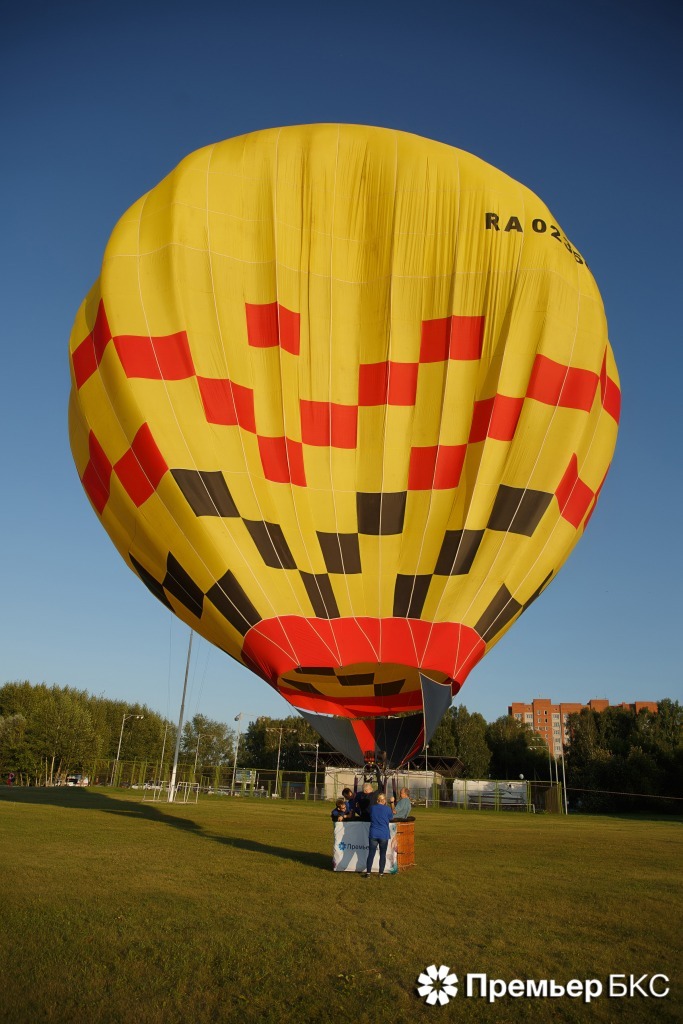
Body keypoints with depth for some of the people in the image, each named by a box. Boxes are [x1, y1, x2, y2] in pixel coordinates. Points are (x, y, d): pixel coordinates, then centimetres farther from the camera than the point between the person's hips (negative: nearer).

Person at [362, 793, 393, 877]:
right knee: (383, 854, 9)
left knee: (371, 854, 5)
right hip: (384, 835, -2)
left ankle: (368, 873, 5)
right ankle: (381, 873, 11)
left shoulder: (372, 808, 2)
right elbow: (391, 818, 11)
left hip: (373, 834, 2)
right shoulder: (387, 809, -6)